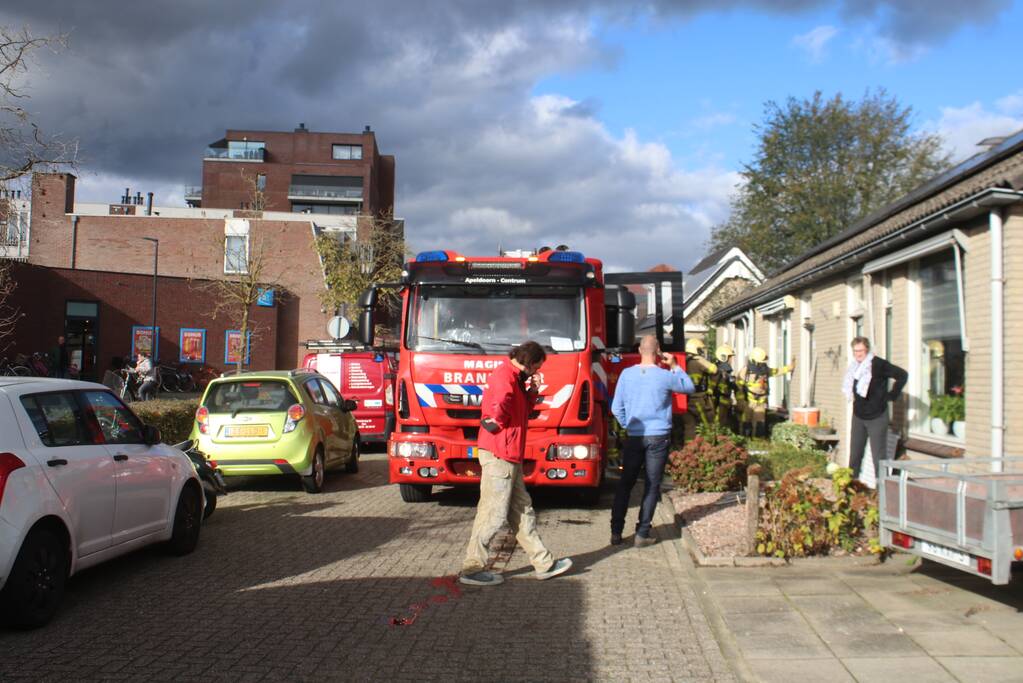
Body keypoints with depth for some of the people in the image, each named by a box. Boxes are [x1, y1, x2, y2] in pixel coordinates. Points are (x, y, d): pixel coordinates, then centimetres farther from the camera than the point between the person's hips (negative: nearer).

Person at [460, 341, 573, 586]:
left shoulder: (515, 378, 19)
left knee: (522, 511, 14)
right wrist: (495, 422, -20)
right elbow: (500, 403, -35)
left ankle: (544, 564, 20)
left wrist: (532, 391, 9)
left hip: (510, 457, 11)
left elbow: (523, 410, 23)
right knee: (493, 513, -5)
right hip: (499, 455, -11)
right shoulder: (504, 376, -14)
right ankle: (472, 569, 3)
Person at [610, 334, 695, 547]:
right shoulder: (665, 376, -10)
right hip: (658, 437, -2)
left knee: (624, 484, 12)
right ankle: (642, 535, 6)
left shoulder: (627, 374, -3)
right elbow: (689, 387, 10)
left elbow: (617, 408, 1)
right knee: (652, 487, 5)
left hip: (634, 437, 2)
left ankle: (616, 532, 12)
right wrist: (675, 366, 11)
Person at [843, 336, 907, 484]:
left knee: (879, 456, -4)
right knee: (854, 454, 10)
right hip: (858, 416, 6)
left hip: (877, 417, -6)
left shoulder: (878, 364, -14)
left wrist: (891, 395, -13)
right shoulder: (853, 368, 7)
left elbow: (902, 375, -16)